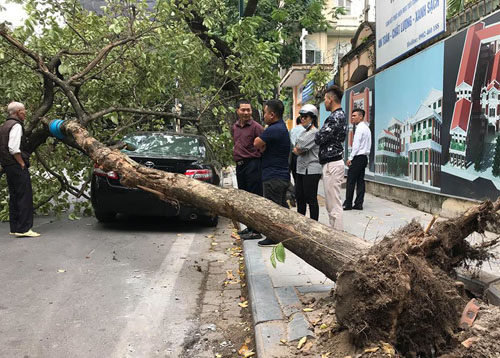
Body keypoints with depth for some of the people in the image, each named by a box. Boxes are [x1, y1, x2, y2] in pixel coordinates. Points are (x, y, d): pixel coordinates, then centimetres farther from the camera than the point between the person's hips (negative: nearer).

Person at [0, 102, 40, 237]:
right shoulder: (16, 125, -12)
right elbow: (13, 148, -22)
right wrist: (22, 164, -15)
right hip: (17, 166, -10)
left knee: (14, 196, 13)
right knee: (25, 196, -8)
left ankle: (14, 228, 17)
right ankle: (24, 229, -10)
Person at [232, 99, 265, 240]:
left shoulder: (255, 127, -10)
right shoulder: (235, 127, 14)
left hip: (252, 164, -8)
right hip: (240, 165, 8)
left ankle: (256, 230, -2)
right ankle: (250, 227, 25)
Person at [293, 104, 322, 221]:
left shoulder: (314, 132, -13)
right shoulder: (305, 132, 18)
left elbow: (297, 149, -20)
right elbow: (297, 150, 16)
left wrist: (298, 149, 0)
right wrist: (298, 150, -5)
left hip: (311, 171, -10)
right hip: (302, 169, 10)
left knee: (311, 199, -4)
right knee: (299, 197, 15)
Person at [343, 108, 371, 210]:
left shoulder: (360, 128, -12)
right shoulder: (366, 128, 17)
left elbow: (356, 145, -17)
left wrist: (350, 158, -14)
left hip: (358, 157, -9)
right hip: (364, 157, 9)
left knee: (351, 181, -5)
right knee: (360, 181, 7)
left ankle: (348, 204, -3)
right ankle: (359, 204, 8)